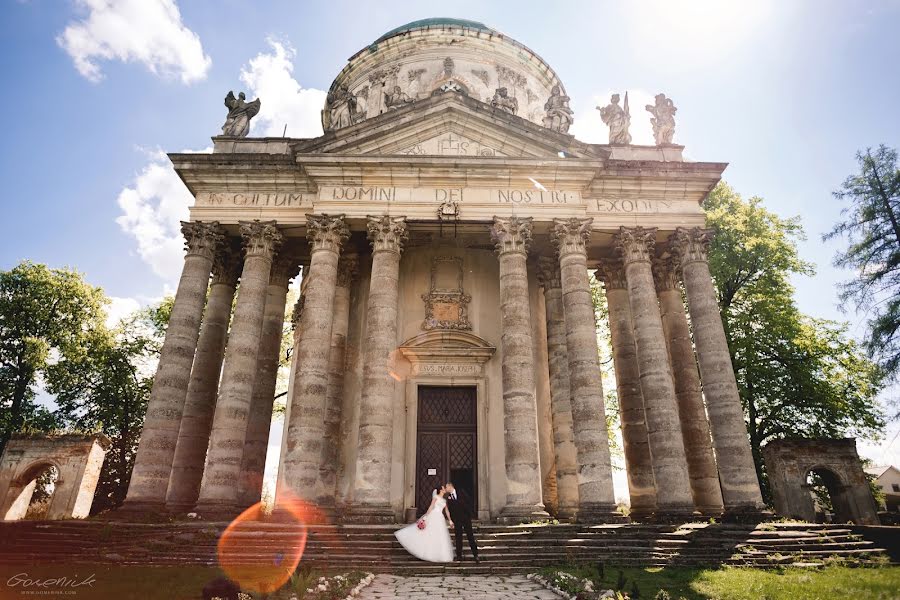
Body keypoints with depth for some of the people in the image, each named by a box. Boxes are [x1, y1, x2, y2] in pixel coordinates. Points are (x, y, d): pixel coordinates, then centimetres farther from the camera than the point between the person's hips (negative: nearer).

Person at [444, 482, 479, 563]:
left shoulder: (461, 492, 0)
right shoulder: (448, 497, 6)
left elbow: (469, 502, 1)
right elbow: (449, 510, 7)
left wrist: (469, 513, -5)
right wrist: (451, 521, 1)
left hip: (466, 517, -2)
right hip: (457, 520, 2)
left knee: (470, 536, -1)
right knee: (458, 538, 4)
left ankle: (476, 555, 2)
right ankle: (459, 556, 12)